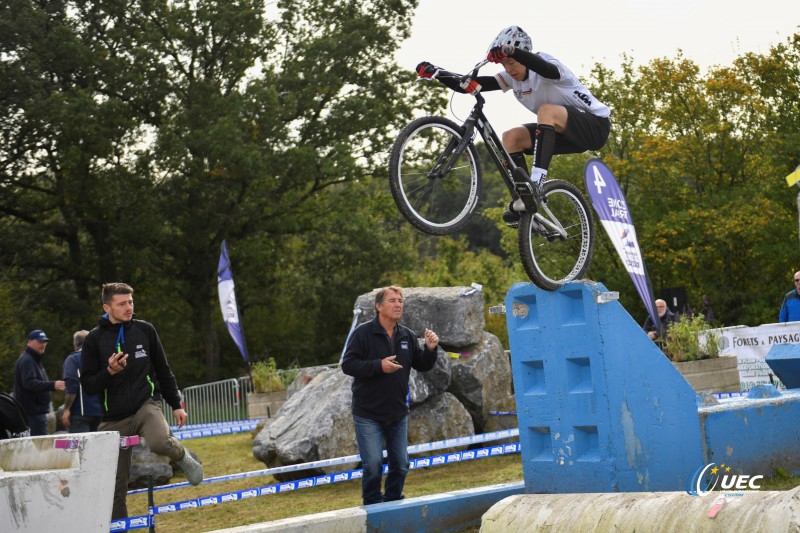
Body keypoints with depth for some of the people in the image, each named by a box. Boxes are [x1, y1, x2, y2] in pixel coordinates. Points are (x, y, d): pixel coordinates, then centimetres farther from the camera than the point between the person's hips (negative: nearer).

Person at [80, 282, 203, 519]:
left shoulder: (145, 330, 4)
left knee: (159, 442, -33)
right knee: (116, 486, 0)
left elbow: (163, 370, 13)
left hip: (146, 405, -1)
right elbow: (87, 385, -2)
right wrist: (109, 372, -20)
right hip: (114, 418, 1)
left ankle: (183, 456, 1)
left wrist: (176, 405, 11)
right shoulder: (95, 339, -1)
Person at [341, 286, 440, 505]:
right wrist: (379, 365, -25)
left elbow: (422, 366, 11)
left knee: (401, 465, 11)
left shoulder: (407, 336, 6)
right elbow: (348, 364, -15)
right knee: (373, 465, -7)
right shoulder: (364, 333, -9)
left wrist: (430, 349, -9)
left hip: (398, 413, 5)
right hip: (368, 414, -5)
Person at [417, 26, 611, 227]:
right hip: (566, 134, 8)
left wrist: (511, 51, -62)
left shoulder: (545, 62, -20)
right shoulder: (512, 76, 0)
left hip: (596, 124, -8)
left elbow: (548, 69, -48)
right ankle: (524, 200, -8)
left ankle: (536, 184, -41)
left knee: (547, 111, -35)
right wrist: (435, 73, -22)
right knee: (511, 137, -10)